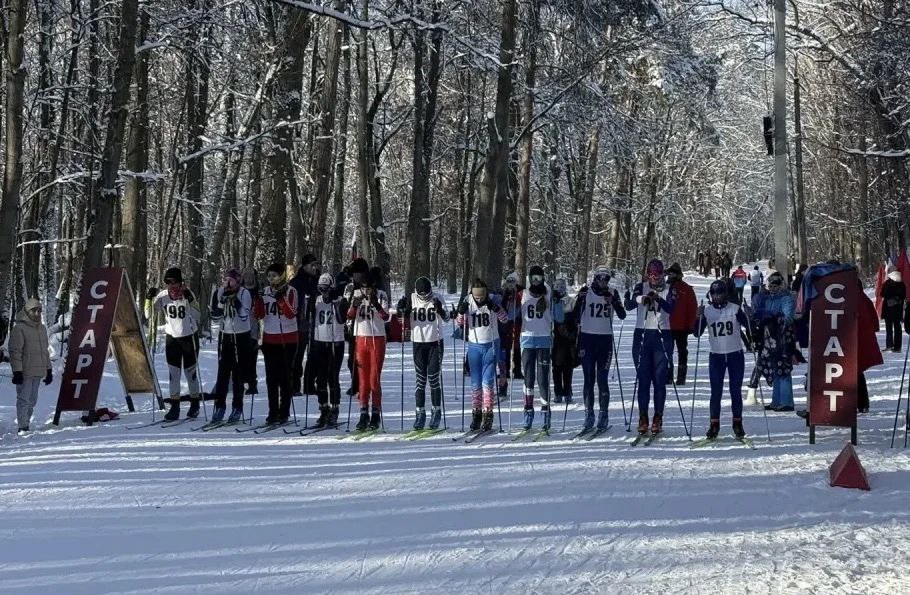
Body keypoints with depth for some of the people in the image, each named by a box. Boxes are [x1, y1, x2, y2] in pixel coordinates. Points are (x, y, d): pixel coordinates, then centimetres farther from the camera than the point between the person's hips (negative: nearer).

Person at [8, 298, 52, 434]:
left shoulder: (42, 328, 15)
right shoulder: (19, 328, -8)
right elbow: (15, 352, -11)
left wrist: (49, 370, 20)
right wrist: (17, 371, -16)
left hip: (38, 372, 7)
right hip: (24, 372, -7)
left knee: (32, 400, 10)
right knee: (24, 400, -6)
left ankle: (25, 422, 17)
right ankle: (23, 428, -4)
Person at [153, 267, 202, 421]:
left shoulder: (188, 294, -13)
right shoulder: (163, 296, -3)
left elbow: (196, 315, -21)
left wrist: (190, 300, -33)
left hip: (189, 336, -3)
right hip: (171, 336, 3)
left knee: (190, 370, 6)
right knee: (173, 372, -1)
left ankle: (195, 403, 21)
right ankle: (174, 406, 1)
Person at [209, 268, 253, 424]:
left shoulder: (244, 293, -10)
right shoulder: (219, 293, 0)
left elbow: (244, 316, -15)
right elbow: (215, 316, -2)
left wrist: (235, 301, -26)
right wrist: (222, 300, -16)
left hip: (241, 337, -3)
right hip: (225, 335, 3)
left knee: (237, 373, 0)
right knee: (222, 373, 0)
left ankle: (237, 408, 7)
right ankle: (220, 406, 6)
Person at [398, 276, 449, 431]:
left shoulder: (437, 299, -7)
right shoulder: (411, 298, -1)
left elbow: (446, 318, -15)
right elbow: (405, 317, 10)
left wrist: (440, 310, -35)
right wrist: (401, 310, -11)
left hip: (435, 342, -2)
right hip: (418, 342, 2)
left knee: (433, 378, -1)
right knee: (420, 379, 2)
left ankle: (436, 411, 9)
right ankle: (420, 413, 7)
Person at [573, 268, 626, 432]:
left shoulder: (613, 294, 5)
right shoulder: (585, 293, 2)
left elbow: (622, 316, -1)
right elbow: (575, 316, -2)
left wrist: (614, 302, -18)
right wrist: (579, 301, -20)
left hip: (605, 339, 0)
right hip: (588, 338, 0)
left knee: (602, 380, -3)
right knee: (589, 379, 1)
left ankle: (603, 416, 2)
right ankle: (589, 416, 5)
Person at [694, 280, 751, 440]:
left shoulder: (735, 309, -5)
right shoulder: (707, 311, 0)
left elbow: (749, 326, -10)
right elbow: (697, 333, -4)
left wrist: (747, 316, -29)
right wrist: (699, 317, -19)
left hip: (735, 355, -1)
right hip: (716, 356, 1)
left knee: (736, 391, 4)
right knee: (716, 392, 0)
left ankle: (737, 423, 15)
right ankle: (714, 424, 5)